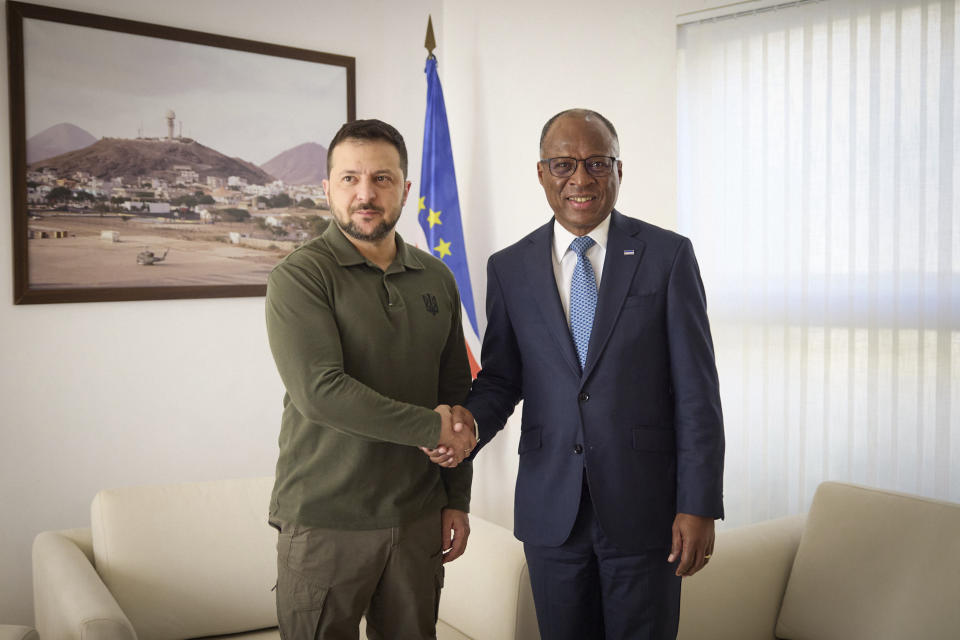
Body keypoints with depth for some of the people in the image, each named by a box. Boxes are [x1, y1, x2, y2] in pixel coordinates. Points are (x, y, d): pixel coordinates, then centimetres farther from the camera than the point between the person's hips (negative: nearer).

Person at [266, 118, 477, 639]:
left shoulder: (436, 279, 8)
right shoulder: (298, 277, -8)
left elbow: (456, 394, 12)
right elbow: (320, 391, -20)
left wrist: (457, 500, 10)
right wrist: (431, 427, -15)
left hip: (417, 515, 5)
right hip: (324, 520, -4)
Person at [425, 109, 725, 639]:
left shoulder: (668, 256, -3)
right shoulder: (509, 268, 4)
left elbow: (696, 391, -5)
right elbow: (500, 377, 8)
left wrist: (699, 507, -9)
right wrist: (471, 420, -14)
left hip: (644, 509, -2)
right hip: (551, 510, 2)